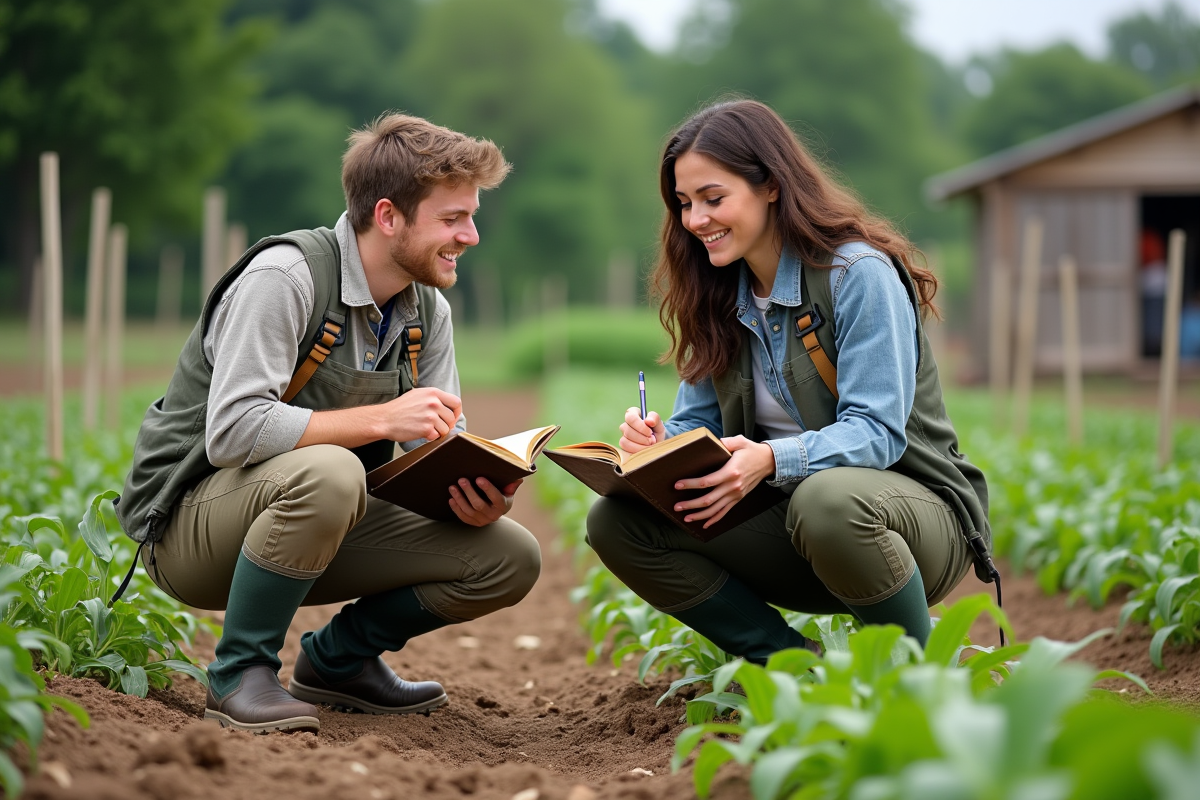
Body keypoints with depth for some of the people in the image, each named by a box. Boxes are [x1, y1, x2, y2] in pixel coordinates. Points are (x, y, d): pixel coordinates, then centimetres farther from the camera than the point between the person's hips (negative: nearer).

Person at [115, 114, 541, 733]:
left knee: (510, 558, -7)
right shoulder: (285, 276, -21)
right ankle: (239, 674, -18)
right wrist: (382, 419, -32)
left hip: (313, 519, 7)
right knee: (327, 471, -40)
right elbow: (231, 432, -30)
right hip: (189, 518, -7)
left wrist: (477, 493, -22)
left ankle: (337, 659, 14)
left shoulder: (427, 311, 3)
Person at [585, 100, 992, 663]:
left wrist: (772, 459, -40)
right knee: (617, 521, -12)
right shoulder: (719, 298, 8)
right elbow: (698, 424, 7)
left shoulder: (859, 274, -14)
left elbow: (877, 432, -22)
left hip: (913, 507, -6)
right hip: (790, 516, 7)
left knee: (825, 500, -41)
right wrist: (657, 442, -17)